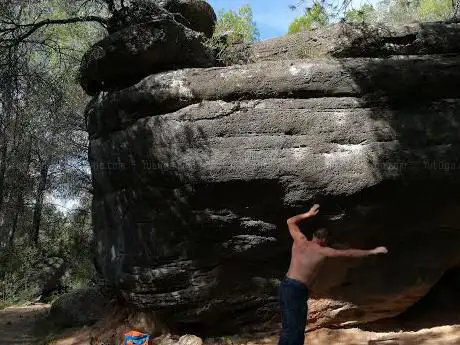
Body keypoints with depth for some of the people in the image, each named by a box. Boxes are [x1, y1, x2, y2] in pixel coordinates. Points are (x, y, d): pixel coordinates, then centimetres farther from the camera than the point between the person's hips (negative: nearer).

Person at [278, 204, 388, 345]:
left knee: (288, 328, 17)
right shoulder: (322, 251, -6)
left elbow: (290, 221, 25)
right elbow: (349, 253, -2)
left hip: (285, 286, 7)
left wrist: (308, 214, 34)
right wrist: (373, 251, 7)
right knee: (296, 332, -3)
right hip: (297, 290, -7)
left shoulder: (300, 240, 9)